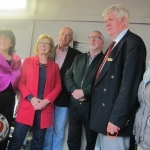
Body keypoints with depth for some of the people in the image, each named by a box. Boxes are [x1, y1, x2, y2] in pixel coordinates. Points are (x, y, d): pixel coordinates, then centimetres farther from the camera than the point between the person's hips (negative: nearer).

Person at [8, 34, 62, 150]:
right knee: (16, 139, -2)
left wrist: (47, 101, -9)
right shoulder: (28, 61, 7)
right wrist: (31, 98, -12)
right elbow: (21, 82, 2)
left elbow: (58, 86, 6)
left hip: (45, 108, 1)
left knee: (39, 141, 9)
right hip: (27, 107, -1)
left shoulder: (54, 66, 10)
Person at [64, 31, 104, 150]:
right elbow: (68, 76, 8)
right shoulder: (79, 58, 14)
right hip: (74, 104, 5)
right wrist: (74, 90, -11)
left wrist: (84, 92, -18)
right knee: (73, 139, 15)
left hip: (92, 106, -4)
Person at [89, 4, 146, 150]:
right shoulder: (114, 45, 18)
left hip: (114, 118, -9)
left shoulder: (133, 42, -12)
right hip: (104, 117, 9)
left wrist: (116, 119, -23)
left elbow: (129, 83, -21)